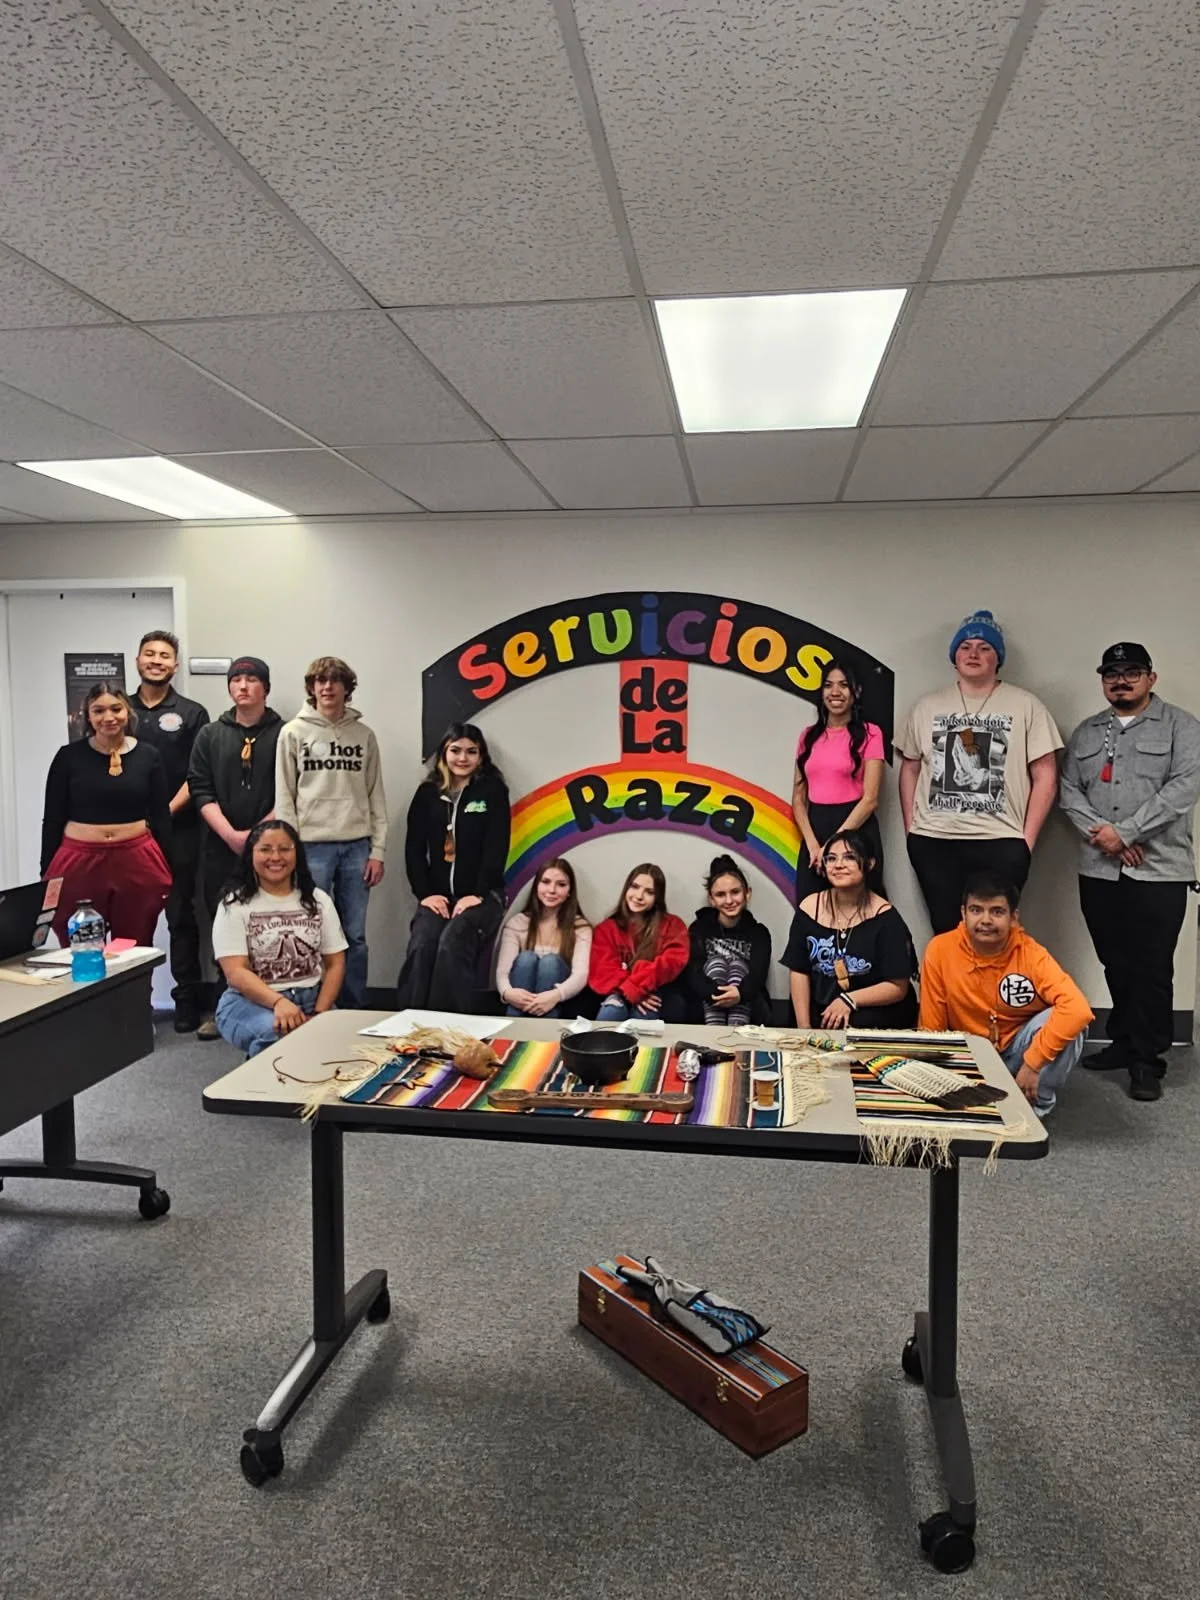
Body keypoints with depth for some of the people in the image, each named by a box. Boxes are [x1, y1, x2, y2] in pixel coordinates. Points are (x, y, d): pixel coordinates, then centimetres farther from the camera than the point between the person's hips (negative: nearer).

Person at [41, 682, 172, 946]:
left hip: (138, 863, 1)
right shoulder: (69, 756, 1)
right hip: (79, 863, -1)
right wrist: (47, 874, 2)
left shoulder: (148, 756, 3)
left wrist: (165, 871, 4)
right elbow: (52, 819, 4)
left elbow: (161, 817, 7)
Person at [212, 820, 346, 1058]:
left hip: (310, 1000, 2)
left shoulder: (318, 900, 10)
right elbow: (236, 972, -11)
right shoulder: (234, 905, 0)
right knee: (277, 1032, -35)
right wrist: (278, 1002, -28)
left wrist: (319, 1014, -9)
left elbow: (335, 963, 7)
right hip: (251, 1002, -2)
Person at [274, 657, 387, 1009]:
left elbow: (376, 795, 7)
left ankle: (355, 1012, 16)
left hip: (356, 846, 2)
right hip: (312, 846, -2)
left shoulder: (364, 735, 8)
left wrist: (377, 850, 2)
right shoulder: (293, 733, 3)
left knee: (355, 936, 6)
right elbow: (284, 797, 0)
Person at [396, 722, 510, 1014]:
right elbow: (414, 848, 6)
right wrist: (424, 893, -7)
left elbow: (496, 848, -6)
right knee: (421, 946, -26)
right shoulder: (427, 793, 11)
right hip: (436, 895, 3)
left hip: (481, 895, -2)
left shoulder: (493, 791, 1)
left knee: (452, 944, -30)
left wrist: (477, 895, -15)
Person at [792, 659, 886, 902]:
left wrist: (834, 844, -13)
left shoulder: (869, 734, -1)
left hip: (855, 831, -4)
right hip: (814, 830, 4)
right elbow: (798, 797, 8)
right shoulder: (809, 736, 11)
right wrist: (812, 843, -7)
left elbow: (870, 799, -8)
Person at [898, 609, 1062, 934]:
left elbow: (1045, 776, 1)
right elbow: (910, 769, 15)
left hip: (1001, 842, -2)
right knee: (945, 931, 8)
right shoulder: (927, 706, 12)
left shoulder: (1025, 705, 3)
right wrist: (910, 828, 6)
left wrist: (1027, 838, -5)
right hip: (933, 841, 3)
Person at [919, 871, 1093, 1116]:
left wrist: (1032, 1063, -35)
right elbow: (932, 1027, -8)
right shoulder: (940, 951, -17)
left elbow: (1078, 1010, -34)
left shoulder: (1030, 954, -20)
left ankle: (1039, 1104, -6)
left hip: (1018, 1049, 1)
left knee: (1068, 1022, -29)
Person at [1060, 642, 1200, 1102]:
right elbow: (1068, 790, 7)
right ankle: (1124, 1042, 25)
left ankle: (1147, 1061, 9)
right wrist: (1100, 832, -10)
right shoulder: (1086, 732, 15)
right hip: (1098, 869, 4)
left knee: (1151, 968, -1)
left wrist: (1124, 832, -15)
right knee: (1115, 964, 12)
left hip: (1160, 870, -4)